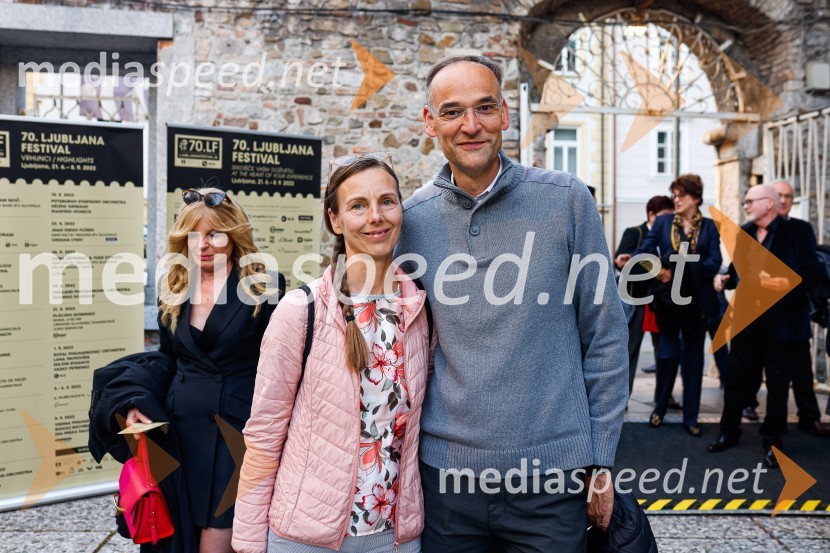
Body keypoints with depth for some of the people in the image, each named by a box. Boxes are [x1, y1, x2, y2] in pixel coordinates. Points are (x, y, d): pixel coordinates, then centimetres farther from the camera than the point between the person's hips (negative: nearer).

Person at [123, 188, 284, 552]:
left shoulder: (264, 288, -7)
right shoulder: (174, 293, 8)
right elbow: (167, 359, 18)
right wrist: (137, 401, 1)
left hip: (239, 429, -5)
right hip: (182, 429, 5)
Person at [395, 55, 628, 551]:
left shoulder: (566, 200, -6)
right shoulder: (412, 218, -1)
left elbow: (605, 336, -2)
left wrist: (600, 460, -2)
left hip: (552, 478, -1)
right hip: (444, 473, 2)